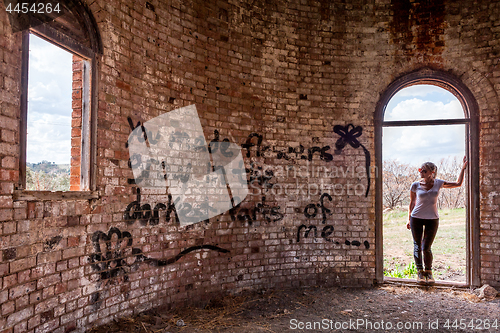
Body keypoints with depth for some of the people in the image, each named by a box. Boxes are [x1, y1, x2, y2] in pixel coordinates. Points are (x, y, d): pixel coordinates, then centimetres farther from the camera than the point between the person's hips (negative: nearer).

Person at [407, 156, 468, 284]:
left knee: (426, 248, -1)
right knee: (417, 246, 3)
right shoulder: (415, 185, -3)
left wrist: (463, 168, 13)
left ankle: (429, 272, 19)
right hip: (416, 218, 0)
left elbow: (458, 183, 14)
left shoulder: (438, 183, 1)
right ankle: (420, 272, 14)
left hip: (432, 219, 0)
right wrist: (409, 219, 10)